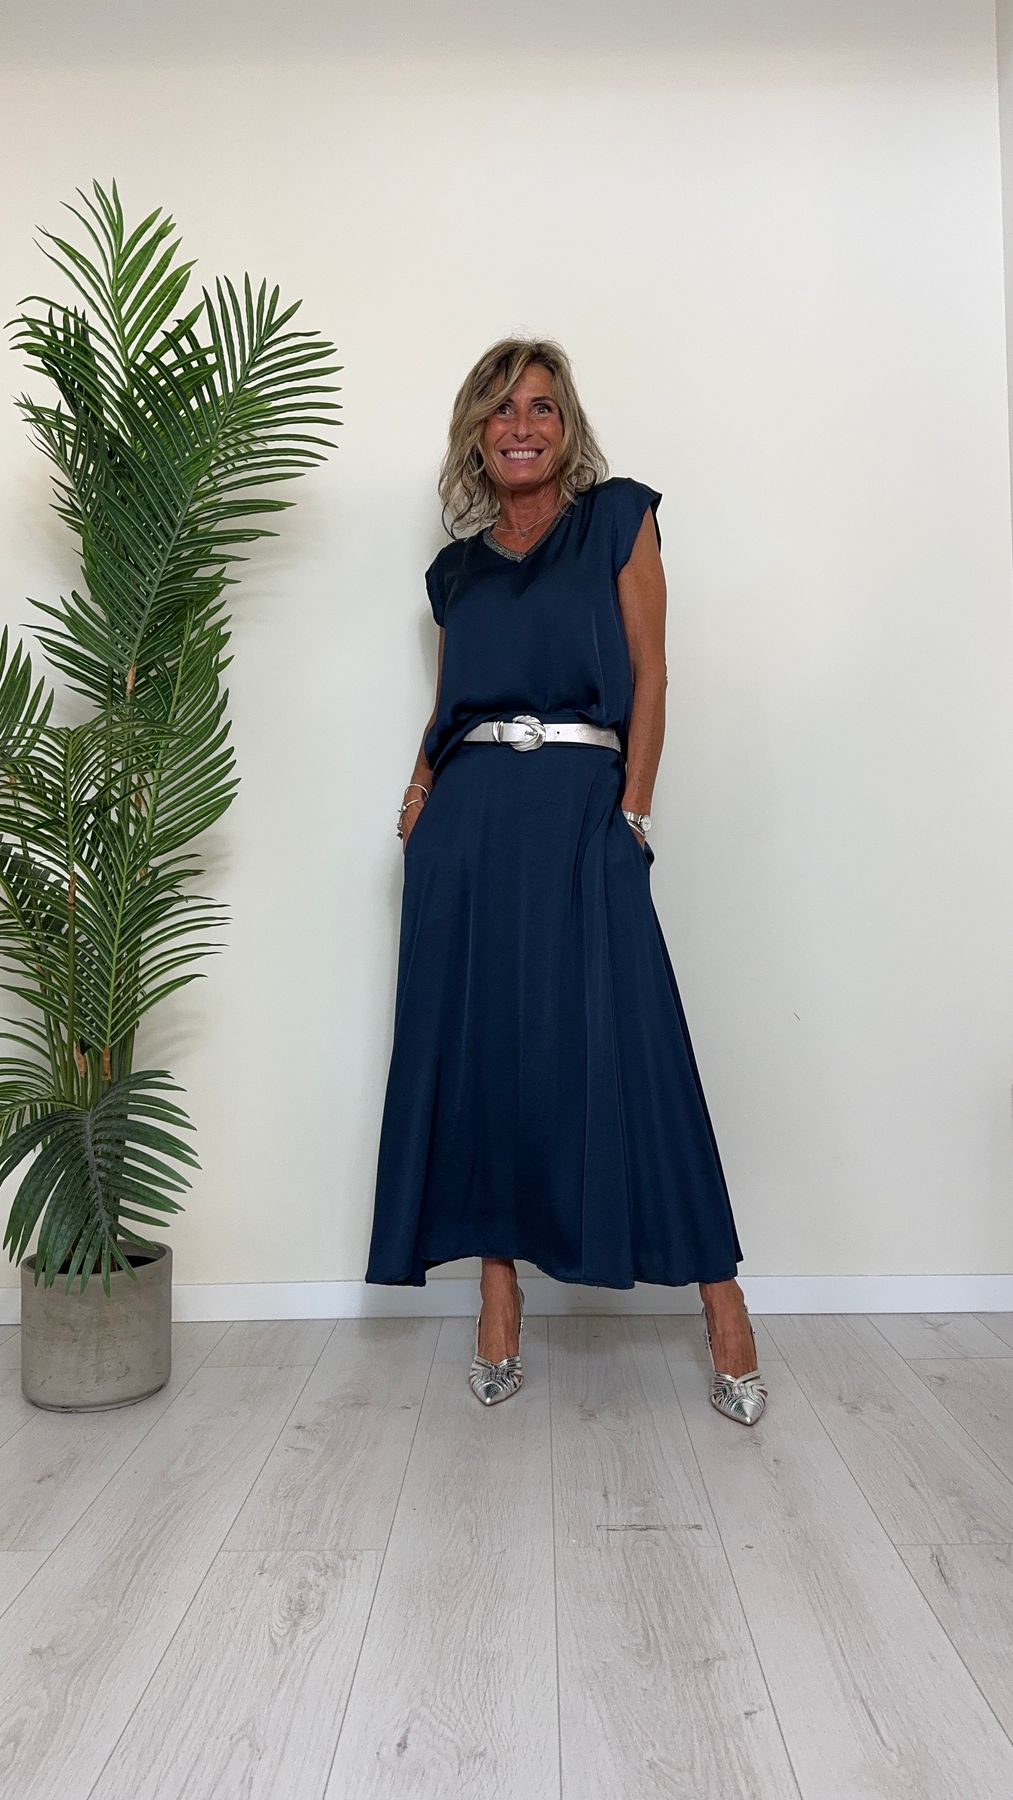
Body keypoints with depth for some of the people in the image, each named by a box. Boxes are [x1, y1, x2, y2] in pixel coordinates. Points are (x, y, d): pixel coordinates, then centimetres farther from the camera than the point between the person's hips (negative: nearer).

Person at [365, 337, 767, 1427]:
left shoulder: (617, 517, 9)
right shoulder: (457, 569, 19)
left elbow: (648, 671, 2)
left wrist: (632, 810, -7)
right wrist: (421, 794, 2)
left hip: (580, 811, -4)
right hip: (467, 820, 4)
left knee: (622, 1044, -9)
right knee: (476, 1043, 2)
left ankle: (720, 1300, 2)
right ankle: (500, 1297, 13)